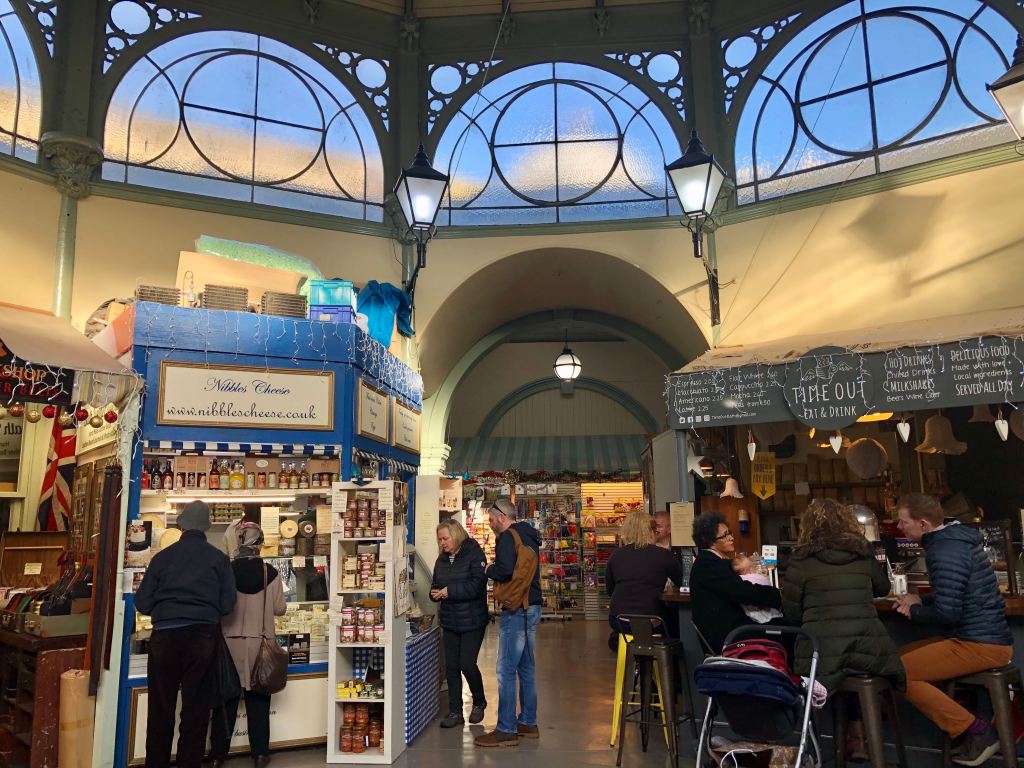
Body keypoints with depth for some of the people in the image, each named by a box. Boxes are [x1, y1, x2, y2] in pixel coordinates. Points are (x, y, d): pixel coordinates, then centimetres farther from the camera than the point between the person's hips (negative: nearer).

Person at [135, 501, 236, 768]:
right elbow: (227, 604, -1)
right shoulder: (219, 558, 1)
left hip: (165, 635, 1)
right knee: (196, 706, 9)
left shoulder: (163, 556, 2)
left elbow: (142, 603, 4)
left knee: (161, 707, 11)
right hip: (203, 635, 0)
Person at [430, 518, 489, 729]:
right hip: (449, 621, 6)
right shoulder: (442, 559, 8)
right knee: (451, 666, 7)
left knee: (467, 664, -4)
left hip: (472, 620, -6)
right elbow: (436, 584, 15)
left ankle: (479, 702, 23)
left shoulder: (474, 554, -12)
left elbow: (476, 585, -21)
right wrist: (435, 593, -8)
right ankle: (455, 712, 19)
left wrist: (449, 591, -23)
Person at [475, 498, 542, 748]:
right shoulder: (528, 536, 16)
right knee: (526, 667, 15)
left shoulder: (507, 536, -12)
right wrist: (497, 571, 15)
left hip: (515, 610, -10)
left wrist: (489, 570, -7)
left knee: (507, 669, -5)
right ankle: (528, 723, 23)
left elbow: (505, 569, -27)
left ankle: (506, 730, -2)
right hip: (532, 607, 10)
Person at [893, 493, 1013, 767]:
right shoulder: (954, 539, 11)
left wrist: (914, 612, -5)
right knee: (900, 656, 14)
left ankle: (975, 732, -5)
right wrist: (920, 601, 9)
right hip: (985, 636, 10)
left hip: (979, 645, -10)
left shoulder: (944, 552, -20)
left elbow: (947, 613, -24)